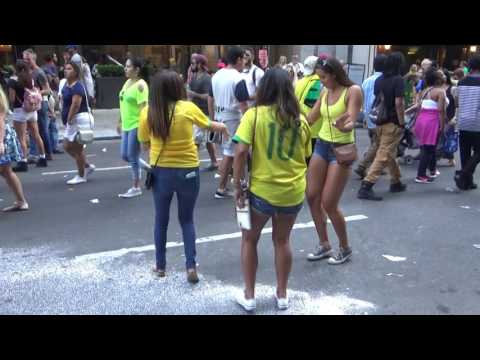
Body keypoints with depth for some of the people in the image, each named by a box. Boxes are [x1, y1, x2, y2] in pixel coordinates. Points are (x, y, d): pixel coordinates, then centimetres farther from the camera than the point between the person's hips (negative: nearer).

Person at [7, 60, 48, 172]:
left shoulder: (13, 82, -12)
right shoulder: (31, 80, 7)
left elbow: (12, 99, -13)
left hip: (20, 111, -6)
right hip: (32, 110, 6)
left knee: (22, 138, -4)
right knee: (36, 135, 14)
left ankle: (24, 162, -6)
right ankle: (43, 158, 21)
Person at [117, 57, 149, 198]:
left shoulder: (140, 85, -14)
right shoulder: (127, 82, 13)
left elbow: (143, 107, -20)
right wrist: (120, 121, 22)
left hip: (136, 126, -9)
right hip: (127, 125, 9)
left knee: (132, 157, -3)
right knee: (125, 156, 13)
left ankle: (136, 188, 9)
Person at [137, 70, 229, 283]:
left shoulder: (147, 112, -8)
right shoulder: (188, 108, -9)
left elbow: (145, 143, 3)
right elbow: (209, 125, 9)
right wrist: (223, 127, 30)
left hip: (161, 171, 1)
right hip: (188, 171, 0)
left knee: (161, 220, 18)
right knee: (187, 219, 15)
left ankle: (160, 266, 27)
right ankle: (191, 266, 7)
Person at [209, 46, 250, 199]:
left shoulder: (216, 75, 7)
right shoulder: (238, 79, -16)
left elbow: (210, 99, 12)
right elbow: (243, 105, -19)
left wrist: (212, 119, 20)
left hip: (219, 116, 8)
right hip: (233, 118, -8)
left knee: (228, 150, 19)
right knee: (229, 153, 0)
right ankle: (221, 189, 4)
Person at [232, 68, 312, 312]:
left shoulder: (254, 114, -9)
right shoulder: (301, 120, 3)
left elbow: (241, 152, -16)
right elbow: (305, 157, 11)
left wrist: (237, 186, -9)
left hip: (262, 189, -3)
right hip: (294, 191, 4)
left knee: (250, 239, 17)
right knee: (282, 241, 21)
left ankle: (249, 297, 23)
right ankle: (282, 296, 31)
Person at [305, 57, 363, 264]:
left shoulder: (353, 91, -13)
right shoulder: (324, 92, 6)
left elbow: (351, 123, -24)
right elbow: (310, 119, 11)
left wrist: (343, 126, -45)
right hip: (321, 146, 7)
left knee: (329, 204, -6)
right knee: (312, 196, 5)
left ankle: (345, 248, 16)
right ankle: (324, 245, 21)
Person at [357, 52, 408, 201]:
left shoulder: (379, 80, 9)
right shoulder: (398, 79, -12)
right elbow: (398, 102, -18)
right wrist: (402, 122, -13)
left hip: (380, 122, 8)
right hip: (393, 123, -8)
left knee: (390, 153, 20)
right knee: (383, 156, -8)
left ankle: (395, 182, 32)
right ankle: (366, 186, -14)